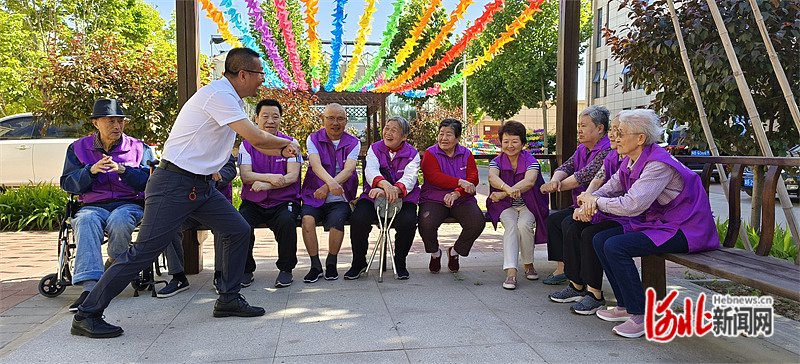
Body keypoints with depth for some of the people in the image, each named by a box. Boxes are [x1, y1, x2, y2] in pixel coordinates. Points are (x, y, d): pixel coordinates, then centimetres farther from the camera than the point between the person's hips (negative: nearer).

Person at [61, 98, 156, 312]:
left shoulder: (139, 148, 13)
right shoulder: (78, 148, 17)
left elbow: (150, 181, 2)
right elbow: (67, 183, 9)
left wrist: (124, 170, -14)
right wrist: (91, 170, -9)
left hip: (129, 204, -1)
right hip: (92, 206, 1)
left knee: (119, 220, -38)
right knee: (86, 222, -35)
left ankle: (114, 262, -9)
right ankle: (90, 286, -47)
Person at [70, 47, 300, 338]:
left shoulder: (230, 99, 14)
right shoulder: (217, 95, -16)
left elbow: (254, 141, 24)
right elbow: (256, 137, -20)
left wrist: (282, 150, 8)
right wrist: (286, 143, -2)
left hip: (201, 185, 10)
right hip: (174, 185, -10)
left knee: (239, 231, 7)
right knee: (144, 251, -8)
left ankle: (228, 299, 18)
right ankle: (87, 315, 4)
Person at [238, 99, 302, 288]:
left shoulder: (289, 143, 5)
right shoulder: (247, 145, 8)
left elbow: (292, 176, -7)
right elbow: (245, 176, -5)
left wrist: (264, 184, -20)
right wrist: (270, 177, -22)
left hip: (284, 201, -1)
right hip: (253, 203, 1)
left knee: (287, 221, -33)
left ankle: (286, 269, -9)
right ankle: (246, 270, -4)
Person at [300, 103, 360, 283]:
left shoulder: (353, 143, 6)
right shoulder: (313, 139, 4)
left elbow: (348, 170, -12)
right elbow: (316, 165, -15)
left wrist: (327, 187, -31)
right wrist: (331, 182, -37)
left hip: (340, 199, 0)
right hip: (314, 196, 0)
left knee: (337, 220, -29)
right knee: (307, 219, -28)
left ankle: (331, 263, -5)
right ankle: (315, 265, -10)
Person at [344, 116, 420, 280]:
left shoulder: (412, 154, 4)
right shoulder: (375, 149, 8)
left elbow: (409, 178, -15)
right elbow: (371, 171, -12)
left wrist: (393, 191, -38)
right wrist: (385, 184, -37)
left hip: (403, 199, -1)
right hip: (373, 196, 1)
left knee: (408, 222, -31)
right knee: (358, 219, -27)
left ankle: (400, 263, -3)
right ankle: (358, 263, -3)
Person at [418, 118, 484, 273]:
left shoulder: (466, 154, 11)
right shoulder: (430, 154, 3)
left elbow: (473, 178, -2)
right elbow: (435, 178, -13)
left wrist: (457, 193, -20)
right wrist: (460, 182, -23)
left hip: (462, 200, 2)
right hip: (434, 199, -2)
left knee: (478, 223, -25)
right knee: (426, 224, -32)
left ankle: (455, 251, 6)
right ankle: (435, 253, 6)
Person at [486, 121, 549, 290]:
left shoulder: (530, 161, -7)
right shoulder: (497, 162, -1)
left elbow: (529, 182, -28)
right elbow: (492, 177, -25)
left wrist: (503, 193, -41)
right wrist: (508, 188, -49)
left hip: (528, 206, -1)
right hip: (506, 207, 1)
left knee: (523, 225, -29)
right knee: (510, 225, -28)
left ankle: (528, 265, -6)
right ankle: (511, 272, -34)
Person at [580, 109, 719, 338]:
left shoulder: (658, 165, -24)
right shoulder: (630, 161, 6)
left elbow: (631, 205, -31)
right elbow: (611, 188, 13)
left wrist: (597, 201, -16)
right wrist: (590, 201, -10)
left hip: (683, 230, -10)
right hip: (657, 223, 10)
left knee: (615, 247, -24)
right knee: (600, 240, 0)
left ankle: (641, 316, -12)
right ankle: (625, 306, 9)